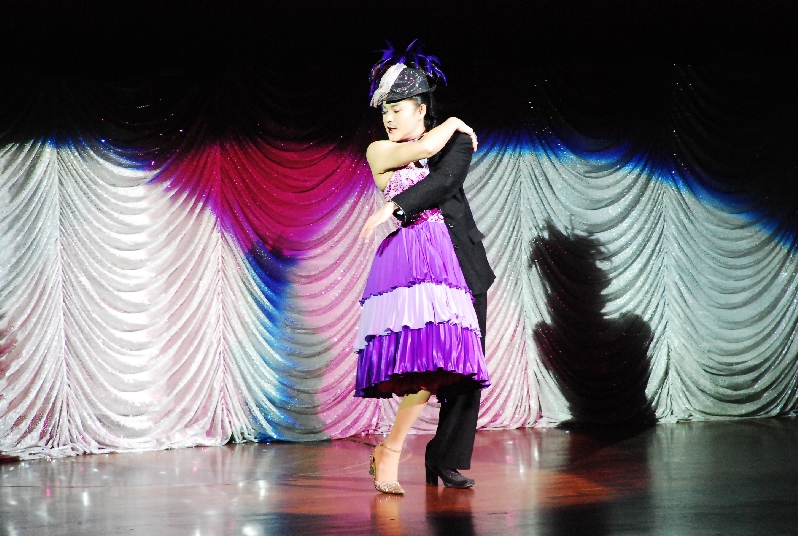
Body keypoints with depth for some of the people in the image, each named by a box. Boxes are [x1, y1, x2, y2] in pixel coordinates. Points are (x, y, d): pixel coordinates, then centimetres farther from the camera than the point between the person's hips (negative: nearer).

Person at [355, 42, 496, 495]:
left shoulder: (458, 140, 8)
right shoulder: (379, 151, 9)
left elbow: (445, 180, -9)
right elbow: (423, 149, -8)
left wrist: (394, 206, -16)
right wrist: (452, 125, 8)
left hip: (463, 260, 3)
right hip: (414, 260, -3)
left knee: (467, 365, 1)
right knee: (436, 359, -16)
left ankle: (448, 461, 9)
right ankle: (389, 452, -5)